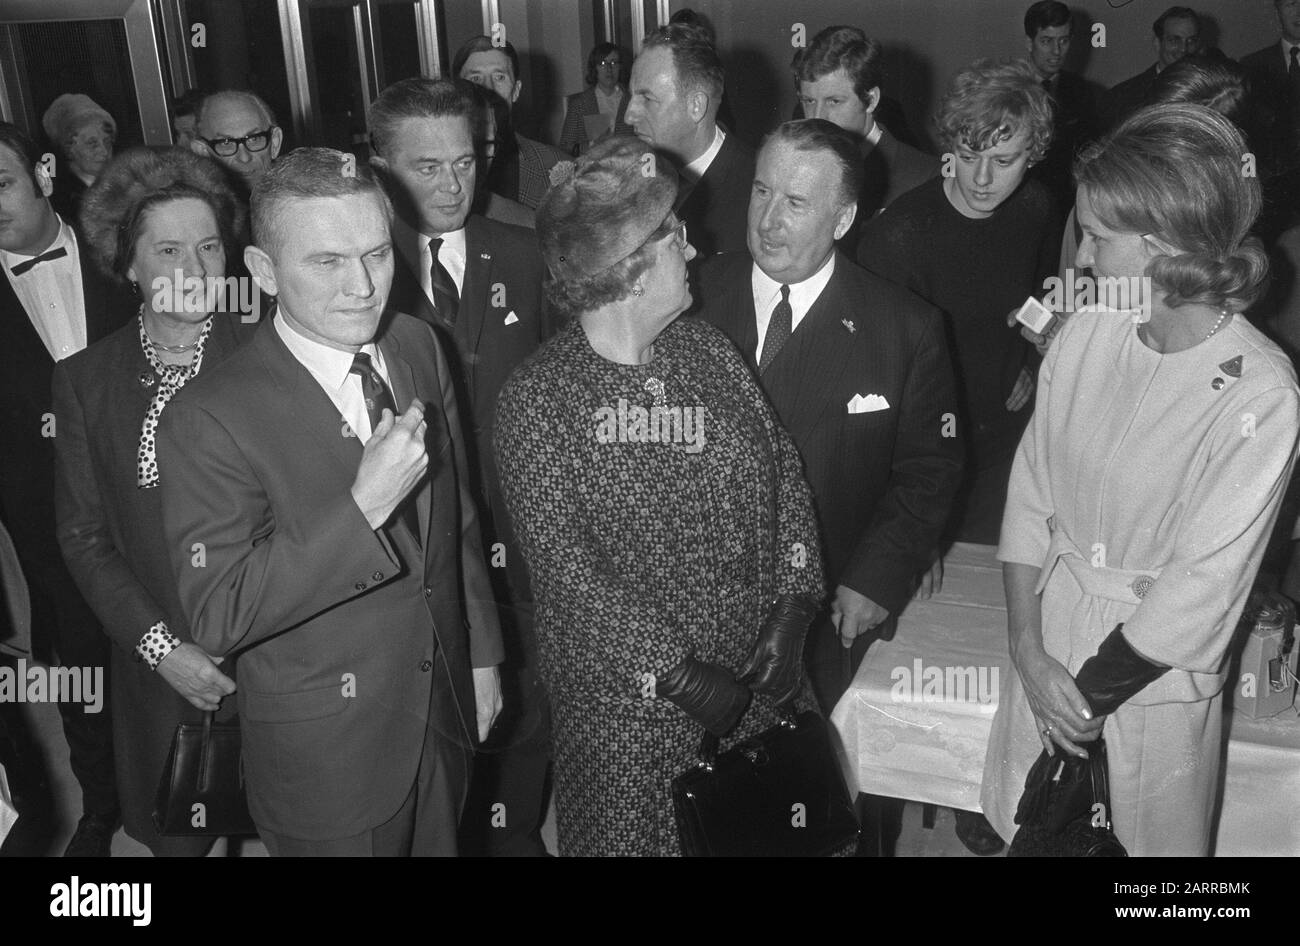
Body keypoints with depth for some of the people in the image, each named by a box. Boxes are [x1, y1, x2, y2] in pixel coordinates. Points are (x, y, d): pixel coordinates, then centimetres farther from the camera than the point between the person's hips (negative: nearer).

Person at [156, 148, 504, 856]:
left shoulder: (419, 347, -4)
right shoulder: (209, 418, -23)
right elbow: (216, 617, -26)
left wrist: (481, 653, 11)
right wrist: (364, 504, -34)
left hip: (445, 712, 5)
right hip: (326, 755, -5)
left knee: (440, 844, 25)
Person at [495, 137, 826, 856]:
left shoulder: (706, 349, 1)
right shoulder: (535, 401, -15)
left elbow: (783, 469, 3)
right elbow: (565, 565, -19)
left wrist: (791, 607, -8)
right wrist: (680, 675, -20)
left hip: (756, 676, 5)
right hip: (627, 703, -5)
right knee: (630, 836, 13)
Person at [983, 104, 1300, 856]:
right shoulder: (1088, 334, -8)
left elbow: (1203, 581, -18)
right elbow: (1031, 491, -3)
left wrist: (1092, 695, -11)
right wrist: (1028, 649, -10)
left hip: (1155, 667, -3)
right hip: (1050, 632, 4)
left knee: (1140, 837, 18)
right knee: (1023, 829, 19)